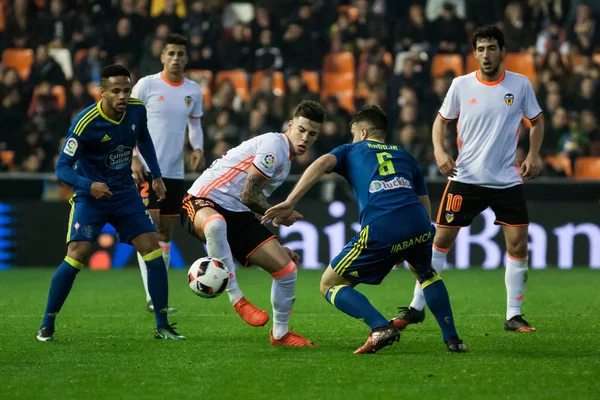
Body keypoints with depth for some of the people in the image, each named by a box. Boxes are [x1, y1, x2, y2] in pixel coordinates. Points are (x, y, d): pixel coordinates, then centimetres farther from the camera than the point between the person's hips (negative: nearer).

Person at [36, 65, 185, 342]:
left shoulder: (137, 110, -7)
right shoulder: (85, 123, -23)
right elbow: (62, 168, -20)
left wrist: (156, 175, 16)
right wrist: (90, 186, -36)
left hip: (125, 193, 5)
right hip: (90, 195, -5)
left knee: (153, 251, -6)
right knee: (77, 255, -18)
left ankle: (162, 326, 4)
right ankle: (47, 325, -3)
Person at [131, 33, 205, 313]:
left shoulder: (194, 91, 7)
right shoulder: (146, 85, -6)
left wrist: (198, 149, -1)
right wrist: (134, 159, -13)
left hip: (175, 172, 5)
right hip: (147, 169, -5)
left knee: (166, 231, 11)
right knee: (149, 229, -13)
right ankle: (152, 297, -15)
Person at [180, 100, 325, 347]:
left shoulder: (286, 161, 20)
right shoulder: (275, 145, -12)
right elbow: (248, 196, -16)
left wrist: (274, 246, 25)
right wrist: (279, 215, 0)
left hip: (238, 215, 9)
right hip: (204, 202, -9)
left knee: (286, 268, 1)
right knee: (216, 224, -47)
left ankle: (280, 334, 21)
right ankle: (237, 299, -34)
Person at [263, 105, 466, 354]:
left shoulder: (352, 150, 24)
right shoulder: (404, 156, 33)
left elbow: (322, 163, 2)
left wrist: (290, 202, -6)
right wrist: (407, 249, 39)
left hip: (379, 230, -4)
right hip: (417, 224, 4)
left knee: (329, 285, 12)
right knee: (425, 272, 38)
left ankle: (380, 327, -10)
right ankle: (452, 339, 27)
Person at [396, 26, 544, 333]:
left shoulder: (520, 85, -2)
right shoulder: (461, 85, -3)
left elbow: (537, 120, 11)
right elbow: (441, 120, 9)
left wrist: (533, 155, -3)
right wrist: (439, 150, -8)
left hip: (507, 180, 0)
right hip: (466, 178, 0)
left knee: (518, 244, -7)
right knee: (441, 240, 0)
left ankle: (514, 316, 5)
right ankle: (417, 307, 11)